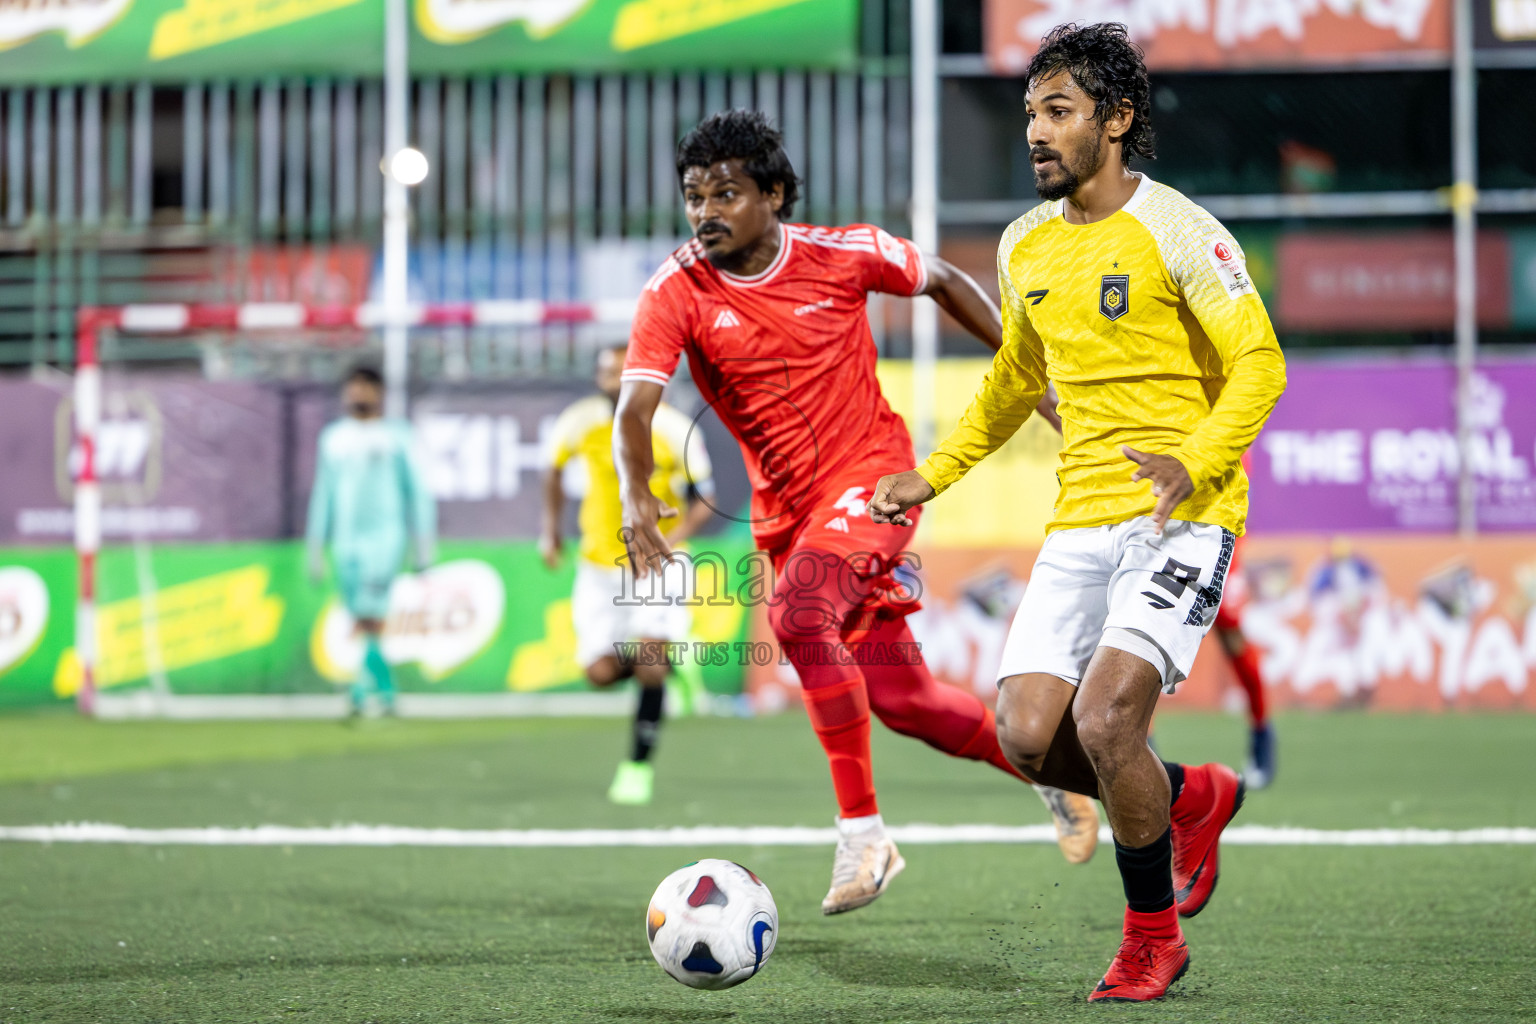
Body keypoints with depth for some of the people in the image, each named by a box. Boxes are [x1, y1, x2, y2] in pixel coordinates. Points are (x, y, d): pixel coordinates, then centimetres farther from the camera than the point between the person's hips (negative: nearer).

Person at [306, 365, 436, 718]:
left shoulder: (396, 436, 3)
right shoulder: (333, 438, 14)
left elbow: (418, 492, 5)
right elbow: (323, 496, 19)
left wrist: (423, 546, 2)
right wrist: (316, 549, 16)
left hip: (385, 535, -4)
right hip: (346, 539, 4)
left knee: (369, 618, -17)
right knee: (363, 622, 4)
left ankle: (360, 692, -17)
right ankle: (386, 693, 13)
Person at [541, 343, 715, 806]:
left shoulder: (674, 429, -15)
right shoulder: (580, 422, -9)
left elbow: (703, 499, -6)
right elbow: (554, 470, 13)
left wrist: (670, 540, -21)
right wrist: (551, 528, 12)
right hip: (600, 563, 2)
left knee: (650, 652, -23)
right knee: (599, 672, -6)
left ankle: (639, 766, -8)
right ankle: (662, 663, 29)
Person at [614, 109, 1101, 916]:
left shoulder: (841, 254, -10)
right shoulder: (676, 293, -10)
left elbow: (943, 282, 9)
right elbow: (634, 407, -22)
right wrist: (636, 494, -42)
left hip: (872, 477, -4)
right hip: (788, 512, 4)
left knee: (798, 613, -31)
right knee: (899, 699, 8)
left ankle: (862, 833, -27)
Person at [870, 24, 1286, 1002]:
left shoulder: (1177, 232, -10)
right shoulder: (1026, 246, 11)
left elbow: (1259, 364, -13)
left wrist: (1194, 462, -29)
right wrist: (935, 474, 21)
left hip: (1182, 518, -6)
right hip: (1082, 518, 7)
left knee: (1104, 721, -20)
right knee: (1030, 737, -6)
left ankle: (1154, 939, 3)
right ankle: (1192, 797, 24)